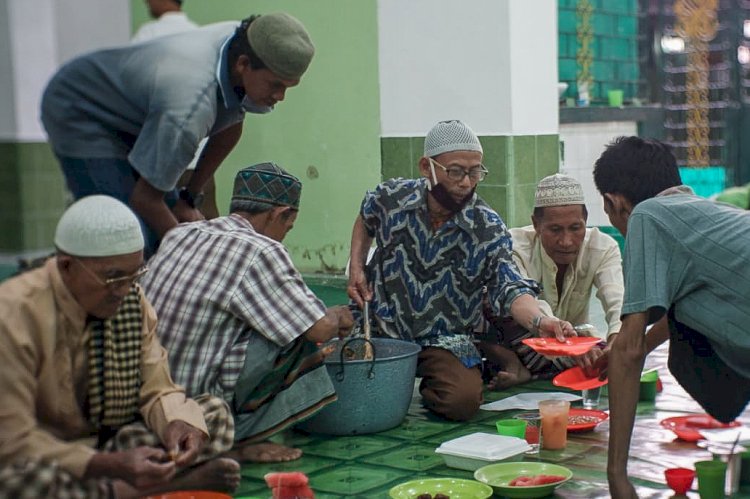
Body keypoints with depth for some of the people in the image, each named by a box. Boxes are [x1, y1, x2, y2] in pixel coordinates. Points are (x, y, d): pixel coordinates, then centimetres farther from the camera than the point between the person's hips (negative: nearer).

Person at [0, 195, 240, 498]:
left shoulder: (131, 299, -5)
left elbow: (157, 391, 1)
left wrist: (177, 425, -24)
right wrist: (112, 464, -36)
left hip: (106, 442, 5)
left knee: (216, 415, -8)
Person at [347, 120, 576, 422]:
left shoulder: (488, 229, -14)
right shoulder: (391, 197, -8)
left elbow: (510, 289, -22)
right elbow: (365, 222, 17)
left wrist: (540, 321, -43)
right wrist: (356, 267, 2)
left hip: (445, 338, -1)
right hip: (380, 326, 2)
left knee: (463, 401, -26)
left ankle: (426, 386, 12)